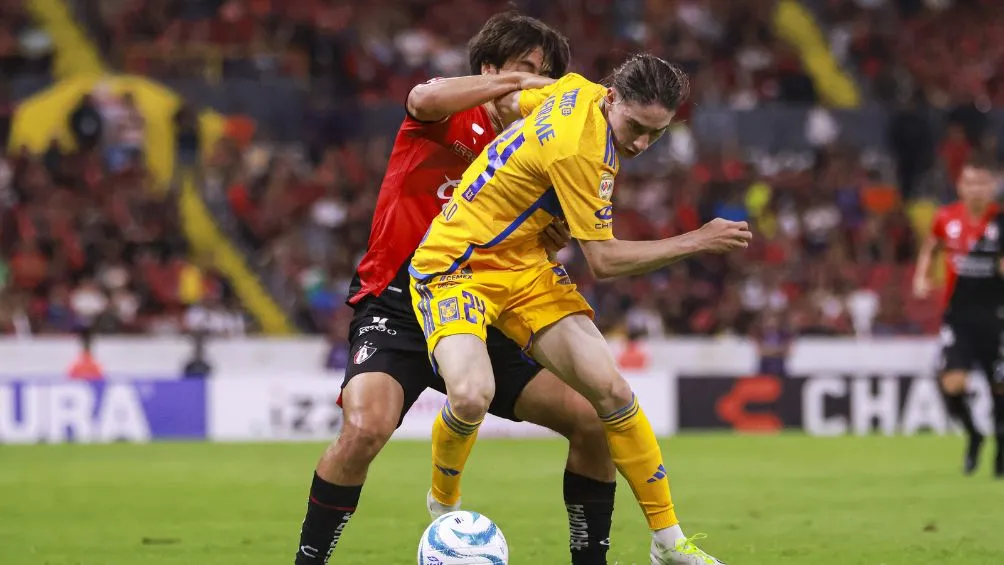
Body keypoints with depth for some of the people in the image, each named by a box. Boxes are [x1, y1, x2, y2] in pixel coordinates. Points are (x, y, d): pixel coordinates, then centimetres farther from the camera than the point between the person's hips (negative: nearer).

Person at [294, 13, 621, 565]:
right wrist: (515, 82, -24)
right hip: (397, 306, -6)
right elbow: (425, 99, -28)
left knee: (591, 420, -4)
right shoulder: (452, 115, -2)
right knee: (365, 428, -32)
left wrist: (553, 239, -11)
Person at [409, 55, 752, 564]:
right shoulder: (581, 151, -28)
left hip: (525, 269, 9)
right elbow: (603, 262, -22)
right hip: (454, 269, -9)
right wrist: (696, 242, -18)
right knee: (471, 396, -34)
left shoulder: (578, 91, -3)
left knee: (611, 390, -5)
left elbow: (509, 100, 15)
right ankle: (443, 505, -2)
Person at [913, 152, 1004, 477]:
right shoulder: (946, 218, -1)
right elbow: (930, 246, 20)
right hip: (957, 314, 1)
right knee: (953, 384, -13)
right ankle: (973, 436, 15)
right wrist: (921, 276, 5)